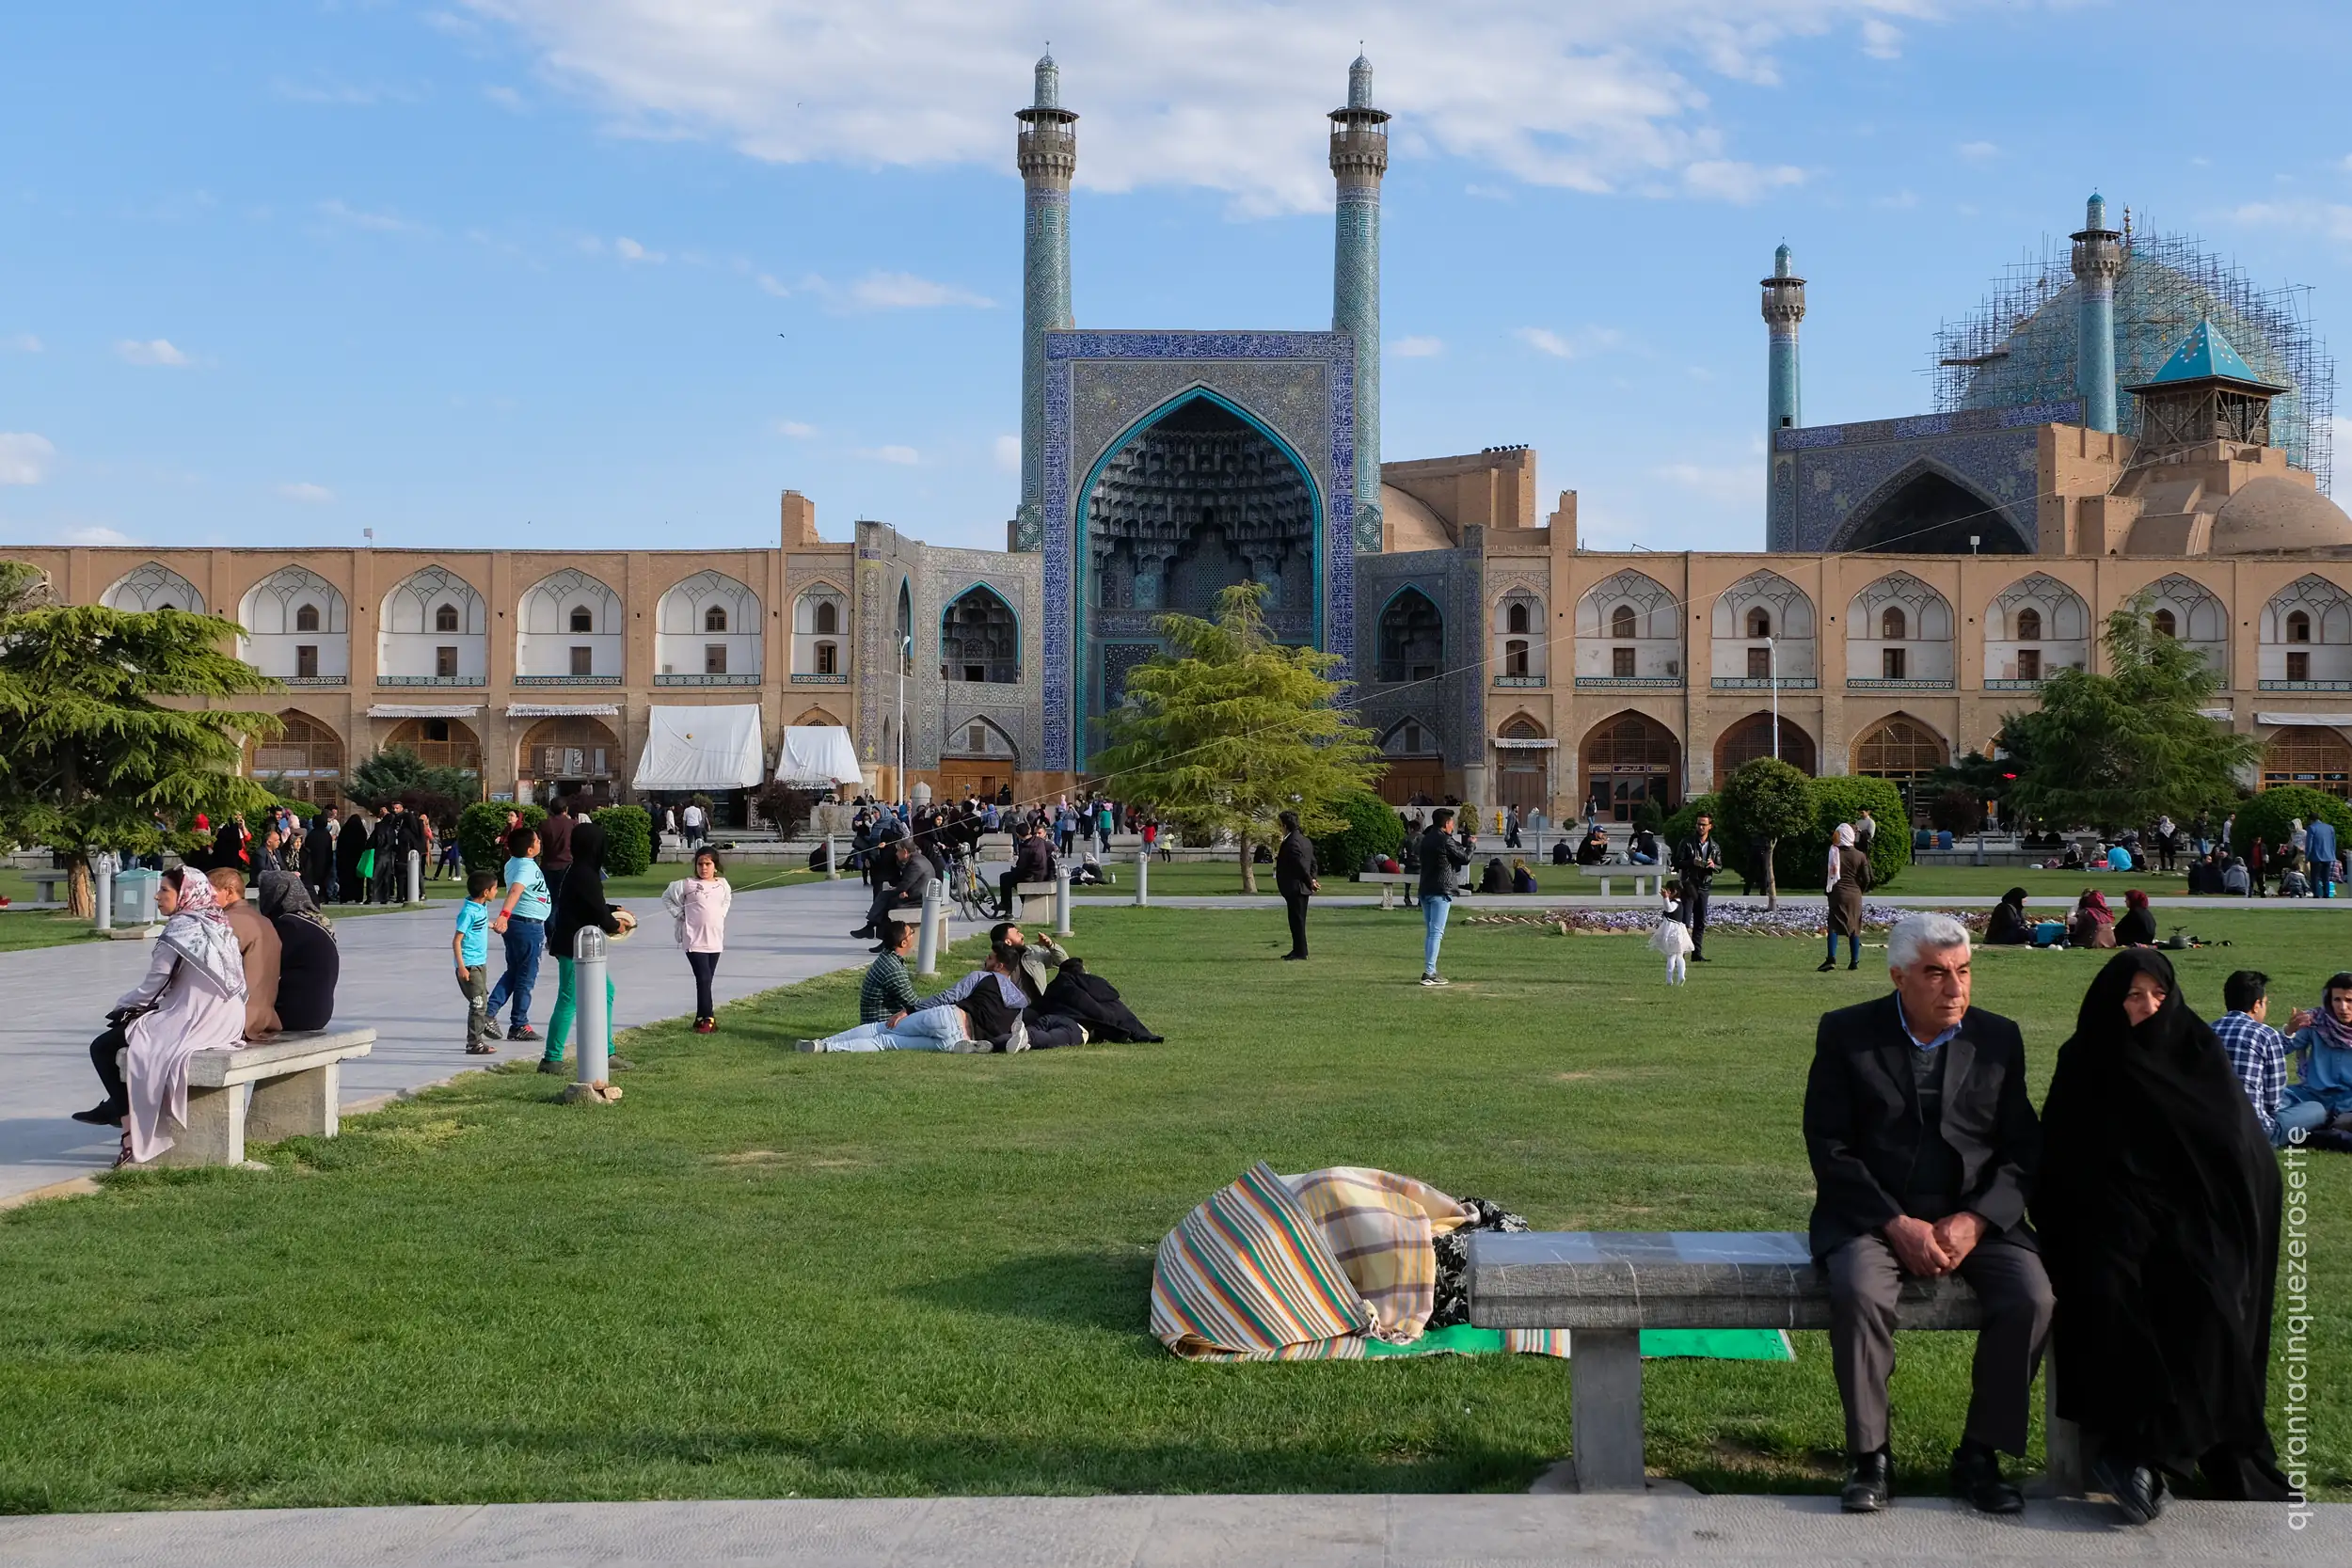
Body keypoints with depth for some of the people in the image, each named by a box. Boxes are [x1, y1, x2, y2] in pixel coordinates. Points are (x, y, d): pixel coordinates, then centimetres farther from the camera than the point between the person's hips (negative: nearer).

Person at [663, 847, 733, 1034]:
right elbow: (667, 897, 4)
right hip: (695, 940, -5)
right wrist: (680, 914, -2)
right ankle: (708, 1018, -10)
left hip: (715, 940, 5)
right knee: (703, 979, -12)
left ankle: (702, 1018, 18)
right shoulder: (687, 884, -6)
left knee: (707, 980, 10)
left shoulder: (722, 884, 6)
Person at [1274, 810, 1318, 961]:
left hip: (1295, 888, -10)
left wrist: (1310, 883, -15)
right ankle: (1299, 950, 22)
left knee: (1297, 920, -5)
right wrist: (1312, 879, 7)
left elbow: (1301, 865, -23)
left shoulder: (1291, 843, -19)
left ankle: (1300, 952, -2)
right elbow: (1313, 863, 18)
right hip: (1302, 888, 10)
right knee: (1298, 920, 16)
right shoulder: (1305, 840, 13)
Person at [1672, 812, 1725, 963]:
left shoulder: (1715, 847, 11)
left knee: (1701, 922, 7)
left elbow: (1720, 867, 14)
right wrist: (1692, 862, -22)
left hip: (1704, 887, 5)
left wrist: (1713, 865, -9)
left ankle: (1697, 954, 12)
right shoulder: (1687, 843, -2)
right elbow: (1677, 862, -6)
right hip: (1688, 885, -5)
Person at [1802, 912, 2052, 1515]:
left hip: (1977, 1217, 2)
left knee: (2031, 1298, -24)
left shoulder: (1998, 1039, 7)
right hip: (1871, 1213, -2)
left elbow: (2022, 1151, 4)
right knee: (1859, 1293, -32)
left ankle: (1979, 1455, -7)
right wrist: (1897, 1224, -16)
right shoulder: (1846, 1034, 0)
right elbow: (1829, 1148, -5)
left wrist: (1973, 1222, -13)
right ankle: (1868, 1458, -16)